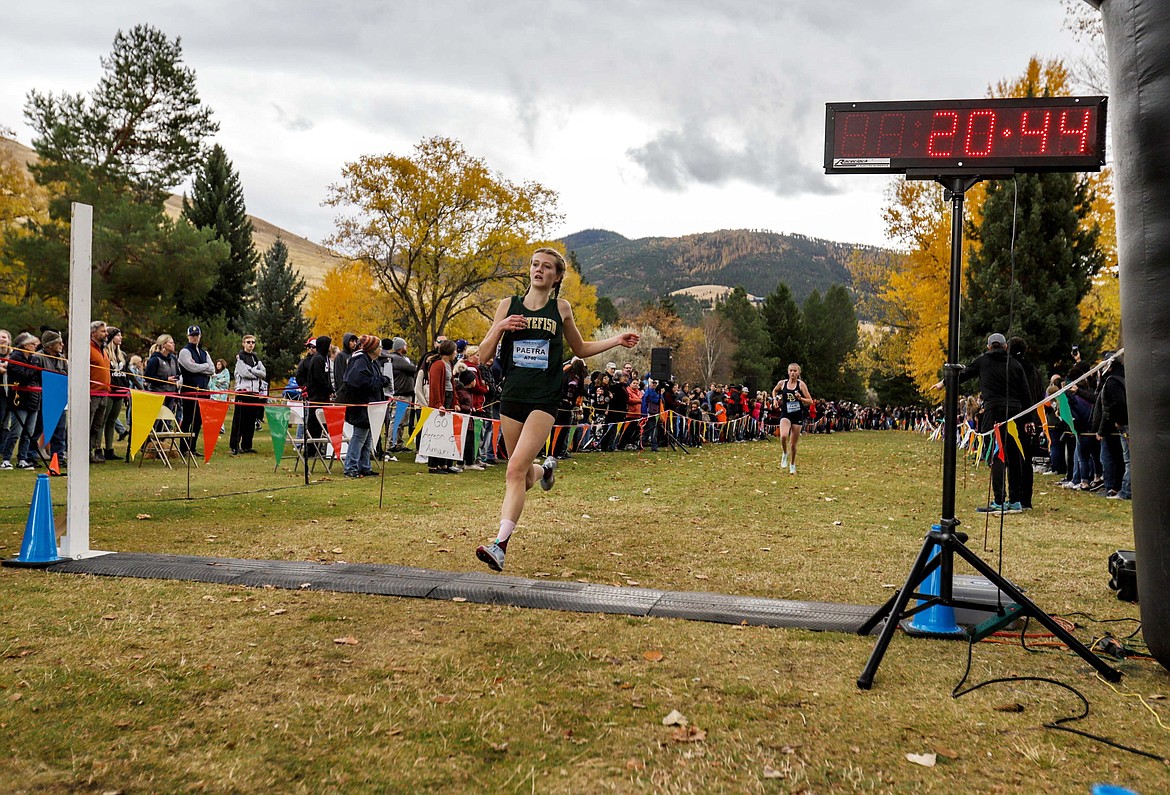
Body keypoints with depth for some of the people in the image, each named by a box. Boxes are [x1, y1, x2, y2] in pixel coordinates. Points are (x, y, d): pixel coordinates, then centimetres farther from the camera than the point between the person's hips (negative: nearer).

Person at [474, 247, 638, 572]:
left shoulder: (561, 308, 6)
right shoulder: (509, 305, 7)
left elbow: (580, 349, 21)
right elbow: (484, 353, 6)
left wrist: (617, 340, 9)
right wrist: (500, 327, -12)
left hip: (544, 401, -3)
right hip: (512, 398, 3)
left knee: (516, 471, -17)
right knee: (524, 475, 12)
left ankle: (500, 545, -19)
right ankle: (545, 468, 49)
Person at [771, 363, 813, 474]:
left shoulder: (801, 384, -4)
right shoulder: (782, 383, 1)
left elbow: (810, 401, -4)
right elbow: (774, 391, 24)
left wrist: (800, 398, -21)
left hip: (798, 415, 0)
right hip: (785, 414, 0)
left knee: (793, 444, 6)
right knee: (783, 436, -28)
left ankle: (792, 465, 28)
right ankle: (784, 454, 1)